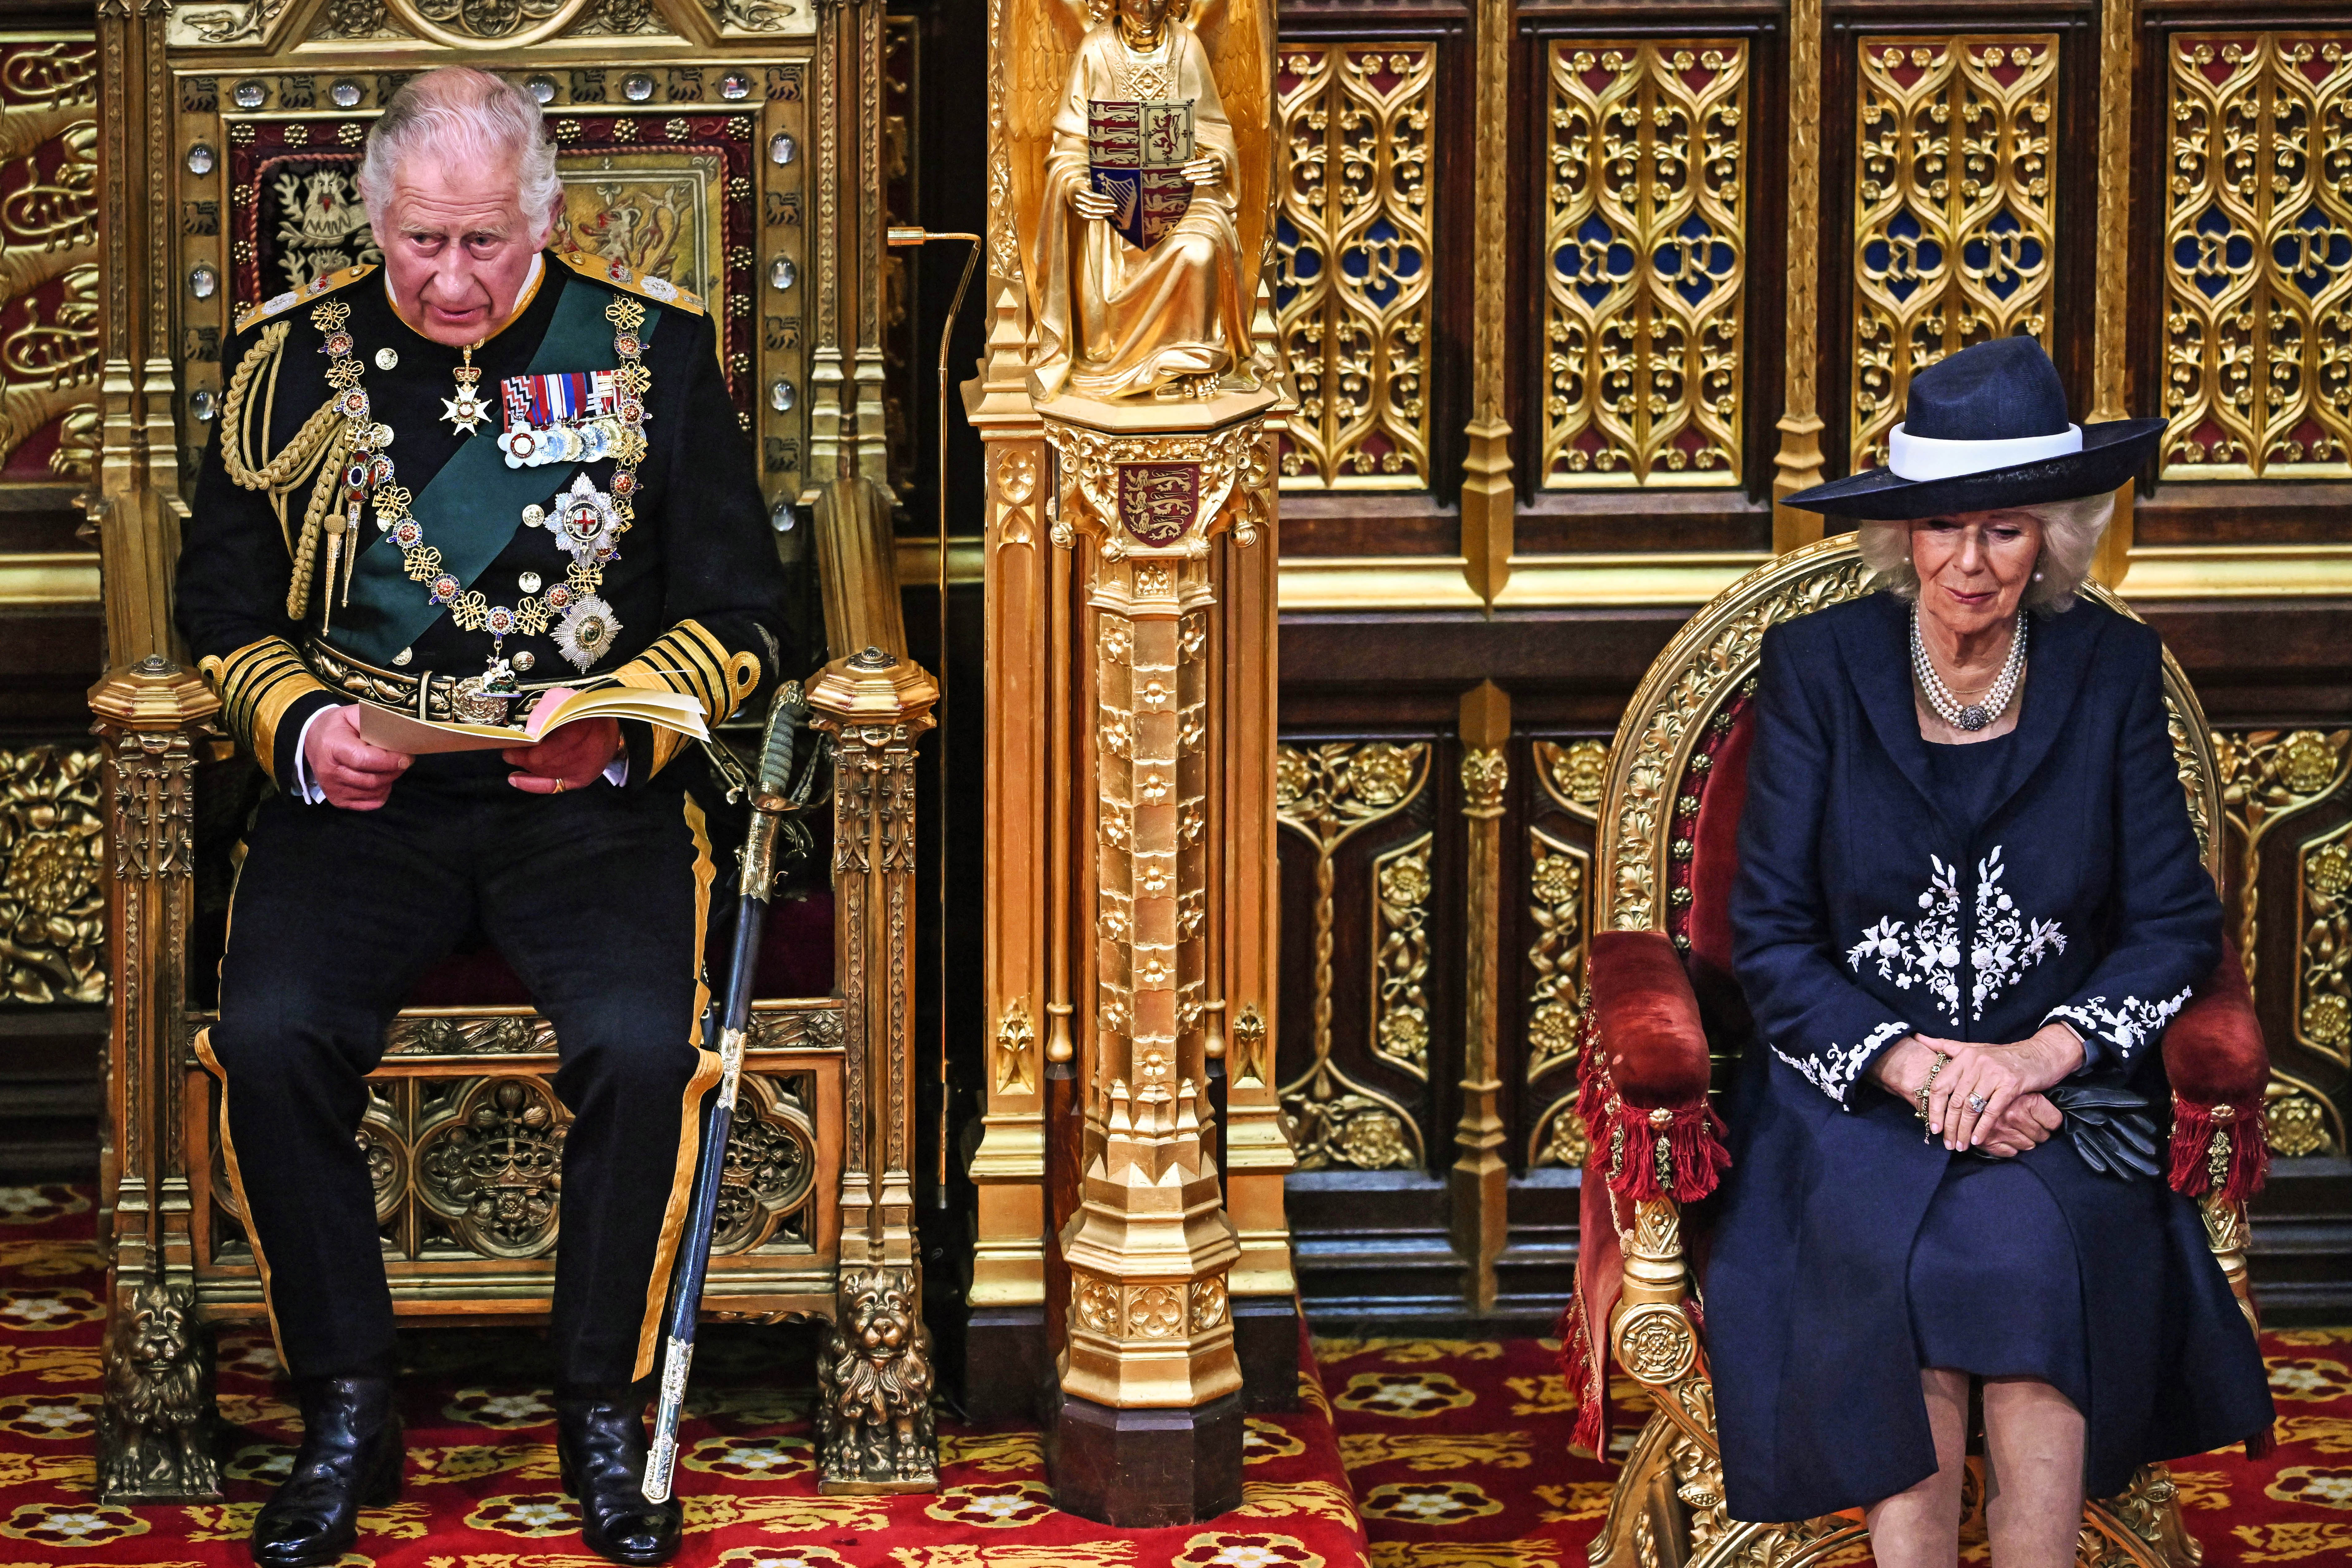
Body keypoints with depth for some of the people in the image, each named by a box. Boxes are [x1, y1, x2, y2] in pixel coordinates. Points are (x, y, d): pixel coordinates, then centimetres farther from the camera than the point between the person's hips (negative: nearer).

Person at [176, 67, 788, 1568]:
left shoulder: (649, 346, 4)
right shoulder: (296, 354, 7)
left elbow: (741, 611, 5)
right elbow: (224, 605, 12)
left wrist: (620, 721, -13)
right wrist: (301, 724, -9)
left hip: (594, 793, -1)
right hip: (363, 794, 1)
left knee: (641, 1045, -29)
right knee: (272, 1037, -27)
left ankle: (605, 1408, -8)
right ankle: (349, 1415, -9)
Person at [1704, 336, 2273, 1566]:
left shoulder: (2110, 669, 6)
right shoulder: (1815, 667, 2)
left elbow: (2177, 924, 3)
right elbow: (1770, 940, 0)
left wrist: (2036, 1056, -14)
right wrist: (1913, 1066, -15)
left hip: (2058, 1084, 1)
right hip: (1852, 1085, -1)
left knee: (2023, 1243, -31)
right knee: (1900, 1253, -31)